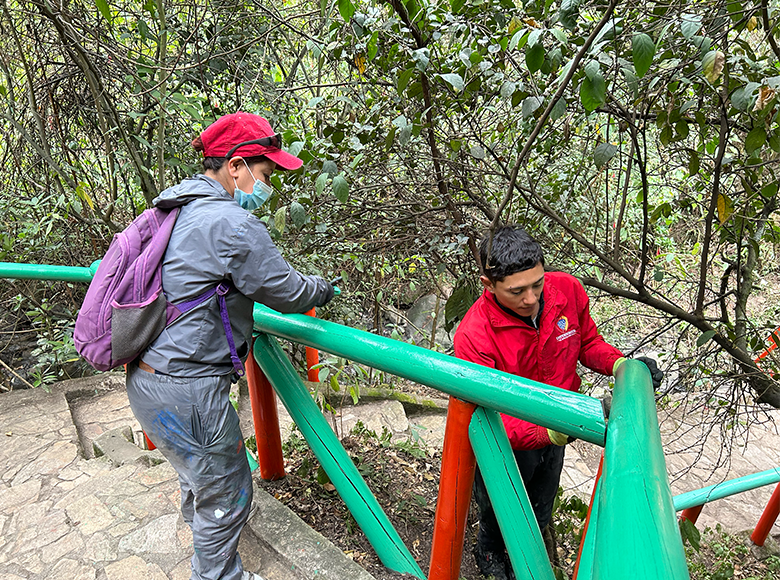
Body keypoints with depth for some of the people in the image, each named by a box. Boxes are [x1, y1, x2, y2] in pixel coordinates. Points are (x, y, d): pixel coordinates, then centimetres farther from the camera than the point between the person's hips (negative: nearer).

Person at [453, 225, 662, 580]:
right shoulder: (473, 337, -37)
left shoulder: (567, 290, -22)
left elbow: (588, 342, -2)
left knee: (540, 512, 33)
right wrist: (559, 429, -51)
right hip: (506, 446, -4)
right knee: (498, 514, 27)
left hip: (555, 436, 5)